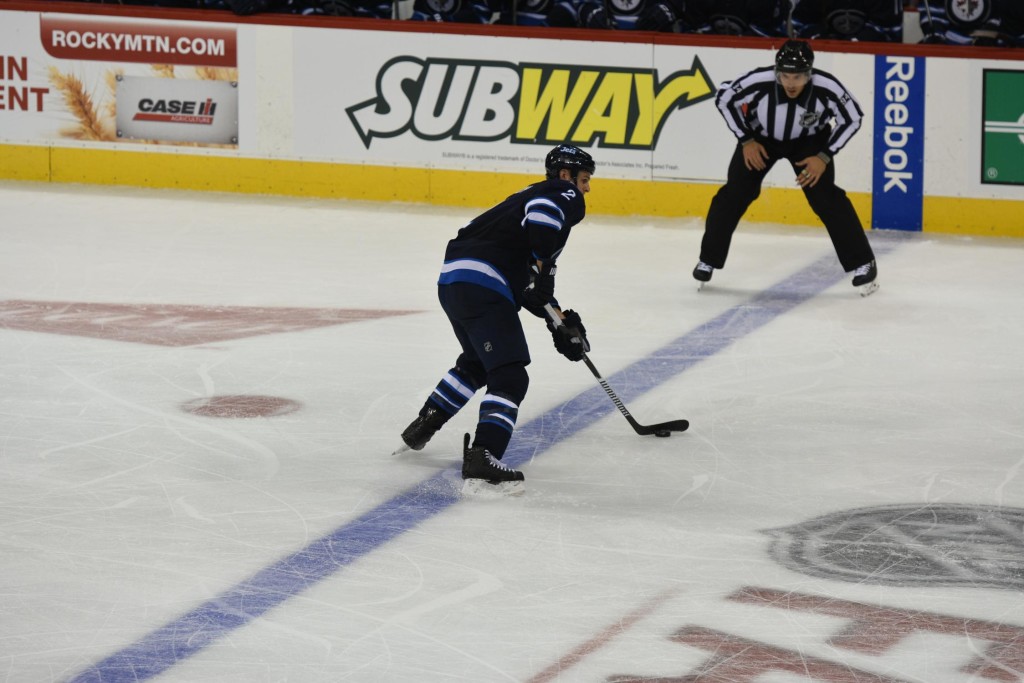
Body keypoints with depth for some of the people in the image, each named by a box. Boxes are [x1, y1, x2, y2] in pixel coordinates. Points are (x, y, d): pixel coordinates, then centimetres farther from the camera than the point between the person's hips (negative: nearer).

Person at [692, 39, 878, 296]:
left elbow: (852, 118, -15)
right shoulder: (758, 82, -35)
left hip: (808, 140, 0)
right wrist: (746, 141, -15)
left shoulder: (827, 88, -33)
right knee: (734, 194, -10)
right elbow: (724, 99, -15)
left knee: (825, 198, -13)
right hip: (760, 137, 0)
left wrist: (825, 156, -18)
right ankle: (708, 260, 8)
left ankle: (862, 263, -1)